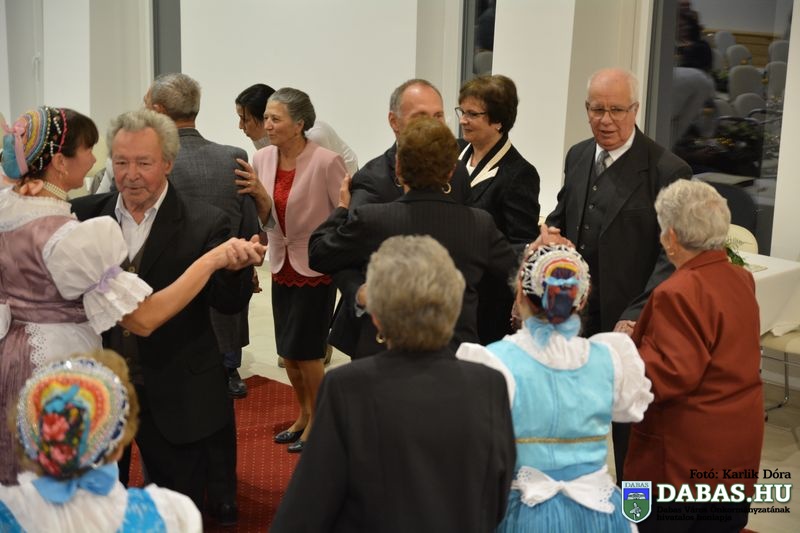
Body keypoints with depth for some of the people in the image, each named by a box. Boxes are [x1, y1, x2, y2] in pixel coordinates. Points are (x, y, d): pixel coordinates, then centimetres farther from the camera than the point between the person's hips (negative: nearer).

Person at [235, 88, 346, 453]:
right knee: (288, 352, 13)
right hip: (282, 266, 6)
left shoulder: (326, 162, -21)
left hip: (316, 269, -6)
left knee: (305, 351, 1)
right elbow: (266, 220, -2)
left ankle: (318, 421, 21)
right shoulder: (263, 158, -4)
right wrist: (259, 194, -22)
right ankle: (304, 416, 33)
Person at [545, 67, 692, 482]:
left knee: (628, 427, 10)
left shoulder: (667, 170, -13)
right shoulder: (577, 156, 8)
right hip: (572, 315, 6)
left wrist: (637, 318, -24)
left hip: (626, 323, -6)